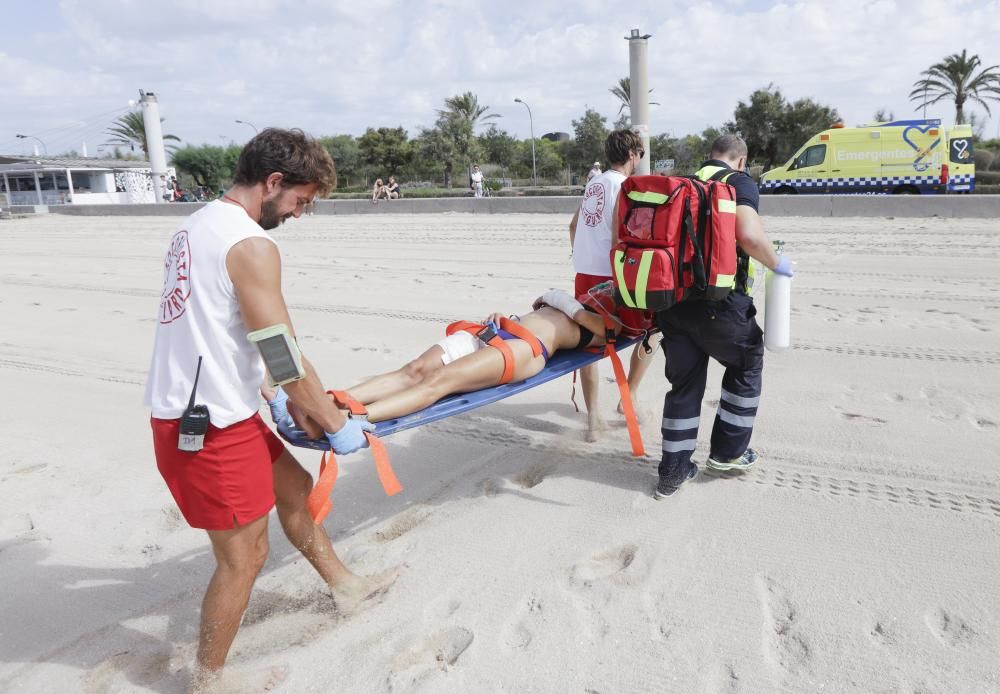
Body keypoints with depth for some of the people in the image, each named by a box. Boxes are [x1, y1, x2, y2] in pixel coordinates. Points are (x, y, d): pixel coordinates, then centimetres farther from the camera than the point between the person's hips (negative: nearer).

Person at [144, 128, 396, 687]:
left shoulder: (199, 225, 10)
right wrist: (337, 425, -9)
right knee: (244, 556, 5)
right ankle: (207, 682, 24)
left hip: (193, 408, 10)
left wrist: (264, 390, 22)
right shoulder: (251, 245, -20)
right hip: (210, 425, -10)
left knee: (293, 486, 23)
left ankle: (344, 585, 41)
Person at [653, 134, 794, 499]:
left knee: (684, 381, 16)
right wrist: (777, 263, -3)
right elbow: (749, 235, -20)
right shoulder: (738, 181, -2)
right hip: (716, 302, -5)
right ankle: (728, 452, 26)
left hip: (670, 298, 6)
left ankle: (673, 470, 19)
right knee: (747, 364, 19)